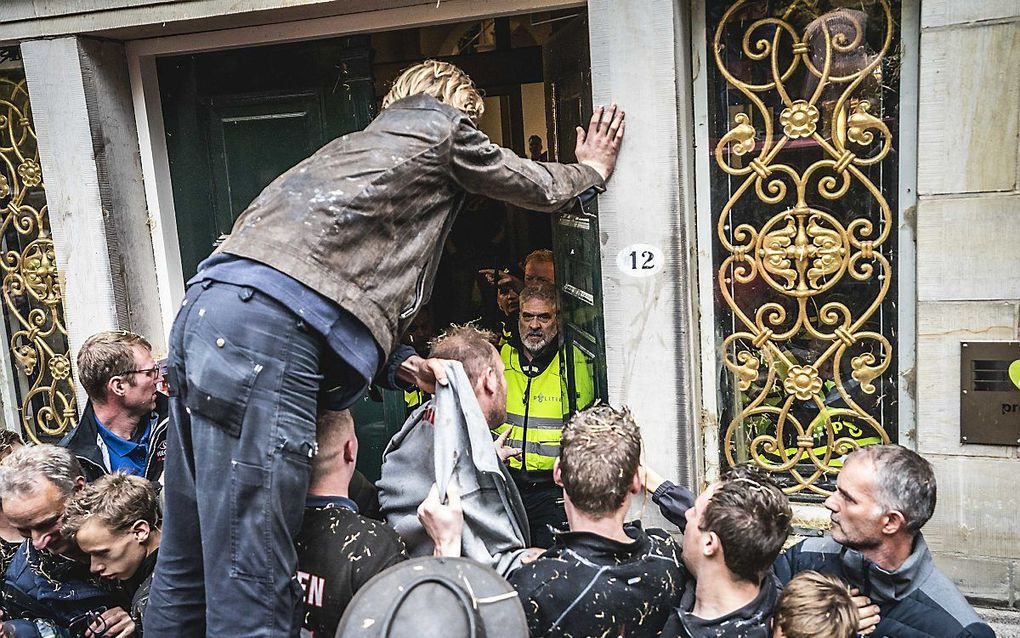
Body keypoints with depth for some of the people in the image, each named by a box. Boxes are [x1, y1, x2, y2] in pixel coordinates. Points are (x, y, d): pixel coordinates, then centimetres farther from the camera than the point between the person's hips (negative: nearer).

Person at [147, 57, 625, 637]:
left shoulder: (355, 146, 33)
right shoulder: (441, 127, 13)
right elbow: (542, 189, 27)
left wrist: (394, 361, 24)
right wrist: (591, 168, 46)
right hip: (266, 333, -9)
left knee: (189, 569, 14)